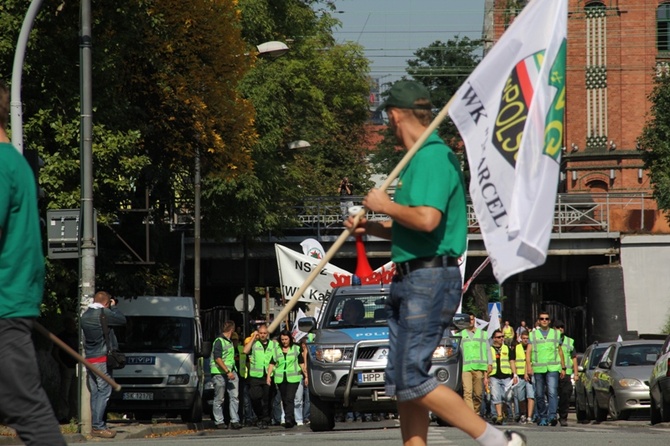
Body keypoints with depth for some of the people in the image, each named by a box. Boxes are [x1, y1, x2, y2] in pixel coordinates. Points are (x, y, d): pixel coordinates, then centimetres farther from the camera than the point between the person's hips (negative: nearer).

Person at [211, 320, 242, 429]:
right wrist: (227, 372, -20)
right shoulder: (219, 341, -10)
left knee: (234, 396, -1)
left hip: (230, 372, 8)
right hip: (219, 373, -8)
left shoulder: (230, 342, 18)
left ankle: (235, 421, -2)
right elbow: (218, 359, -17)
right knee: (219, 399, 0)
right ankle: (219, 422, 5)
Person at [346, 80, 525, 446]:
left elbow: (427, 220, -26)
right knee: (400, 383, 8)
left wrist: (385, 206, -11)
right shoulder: (419, 159, 20)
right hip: (408, 280, 11)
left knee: (411, 380, -13)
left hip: (429, 281, -11)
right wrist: (371, 228, 15)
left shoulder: (434, 157, -13)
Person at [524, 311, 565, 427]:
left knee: (552, 392, -17)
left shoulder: (556, 334, 15)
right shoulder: (533, 334, 11)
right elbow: (528, 351, 5)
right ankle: (542, 418, 11)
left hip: (553, 368, -1)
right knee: (539, 395, 3)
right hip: (538, 369, 1)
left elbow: (560, 351, 20)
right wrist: (528, 366, -8)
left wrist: (563, 368, 17)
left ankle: (552, 416, -25)